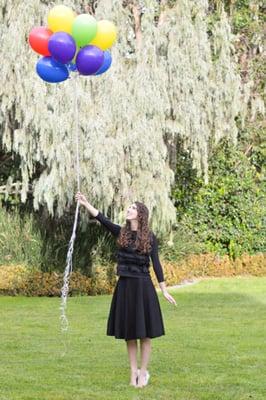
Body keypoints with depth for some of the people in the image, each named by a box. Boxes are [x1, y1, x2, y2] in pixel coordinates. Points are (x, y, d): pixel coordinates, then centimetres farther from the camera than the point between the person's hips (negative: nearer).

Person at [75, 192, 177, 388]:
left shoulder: (150, 237, -2)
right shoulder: (121, 232, 5)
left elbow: (156, 264, -2)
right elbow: (102, 219, -6)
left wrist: (164, 290, -4)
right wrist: (86, 204, -16)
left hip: (142, 286, -3)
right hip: (124, 285, 3)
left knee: (144, 333, 1)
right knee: (129, 333, 8)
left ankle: (143, 372, 10)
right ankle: (133, 372, 16)